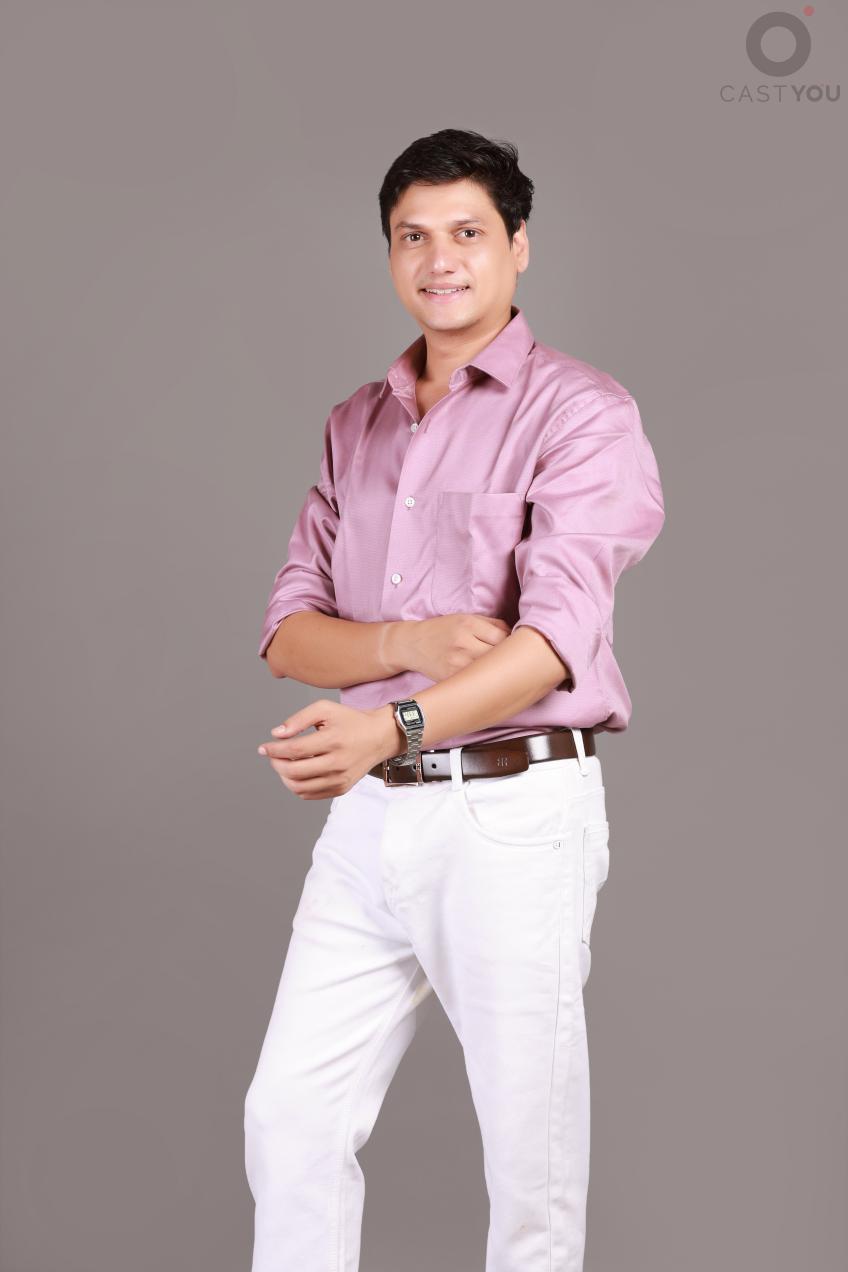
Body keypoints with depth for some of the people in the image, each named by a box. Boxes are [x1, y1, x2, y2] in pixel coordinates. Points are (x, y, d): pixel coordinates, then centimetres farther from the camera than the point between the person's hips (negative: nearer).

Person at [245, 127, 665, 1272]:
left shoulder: (580, 414, -7)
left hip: (514, 811, -5)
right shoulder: (357, 425, 13)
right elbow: (289, 631, 7)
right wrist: (408, 641, -14)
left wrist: (391, 726, -35)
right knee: (289, 1116, 8)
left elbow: (555, 635, -20)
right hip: (369, 811, 6)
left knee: (529, 1148, 5)